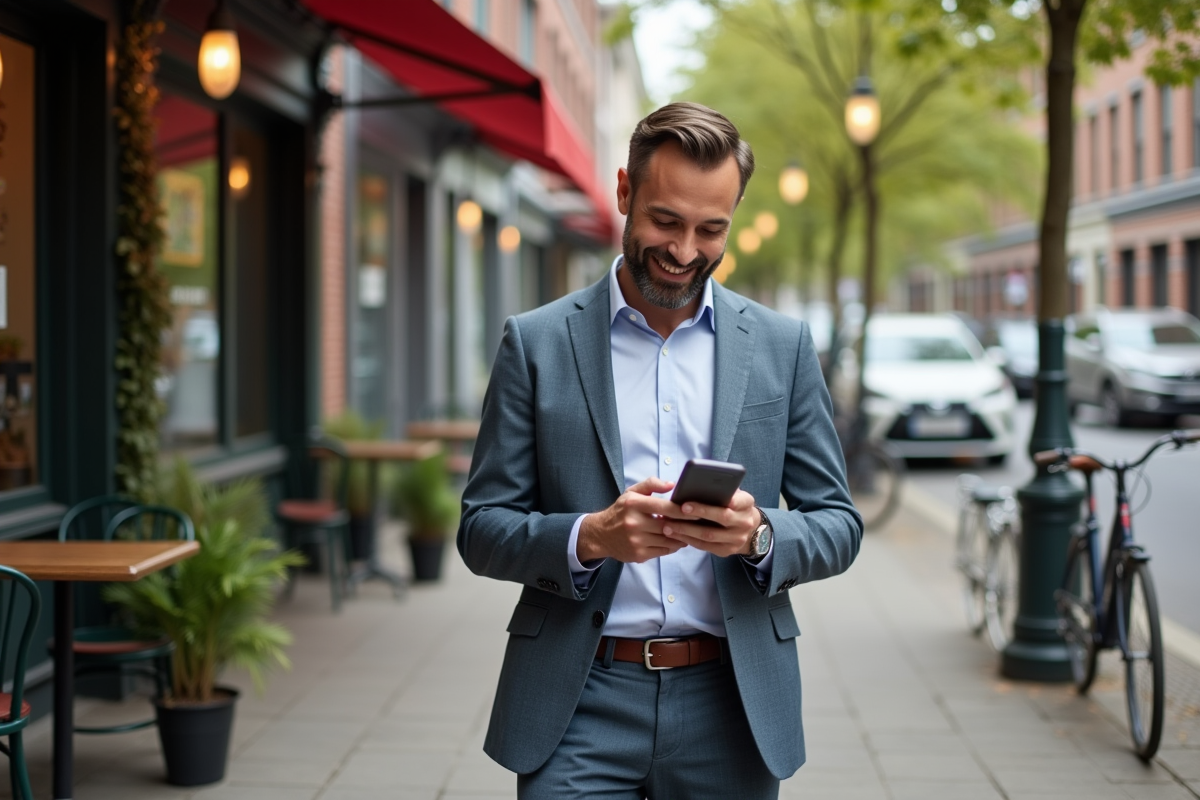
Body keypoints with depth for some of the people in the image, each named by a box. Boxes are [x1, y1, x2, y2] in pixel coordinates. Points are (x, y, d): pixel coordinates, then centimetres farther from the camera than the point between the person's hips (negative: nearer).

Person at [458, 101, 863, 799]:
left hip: (731, 706, 2)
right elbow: (482, 530, 1)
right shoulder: (536, 342, 2)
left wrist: (760, 534, -15)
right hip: (580, 708, -1)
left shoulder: (783, 346, 5)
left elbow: (839, 525, 6)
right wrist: (590, 537, -18)